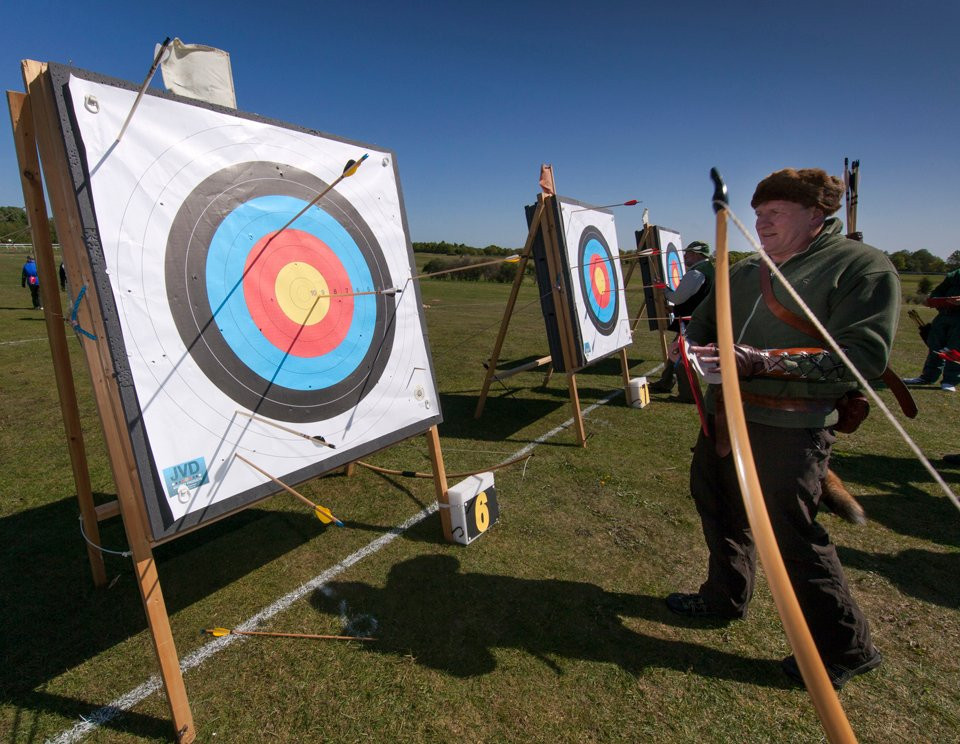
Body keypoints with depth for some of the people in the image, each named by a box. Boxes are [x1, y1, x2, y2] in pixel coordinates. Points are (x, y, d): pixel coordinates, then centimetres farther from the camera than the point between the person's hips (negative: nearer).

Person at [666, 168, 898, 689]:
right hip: (725, 416, 8)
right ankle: (725, 597, 43)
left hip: (789, 428, -8)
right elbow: (702, 321, 21)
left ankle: (845, 648, 24)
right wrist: (698, 347, -4)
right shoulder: (745, 271, 14)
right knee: (717, 506, 20)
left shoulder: (862, 266, -8)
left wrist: (762, 360, -25)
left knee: (794, 536, -1)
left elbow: (864, 356, -18)